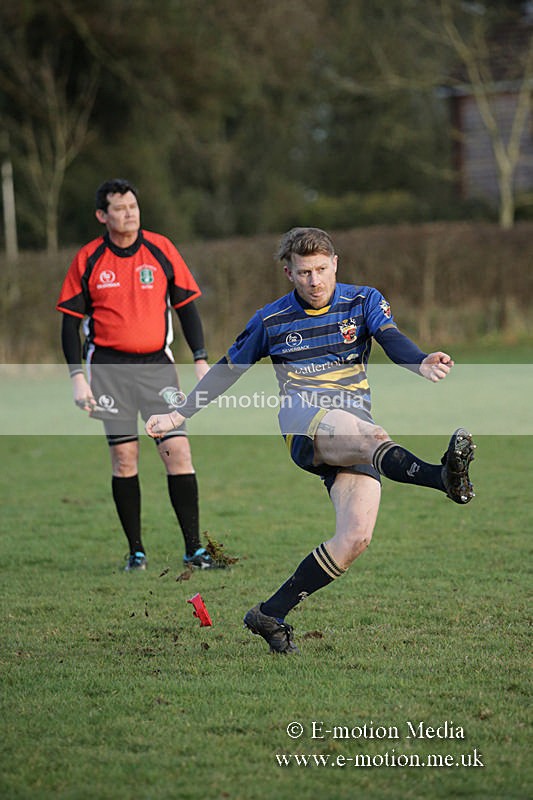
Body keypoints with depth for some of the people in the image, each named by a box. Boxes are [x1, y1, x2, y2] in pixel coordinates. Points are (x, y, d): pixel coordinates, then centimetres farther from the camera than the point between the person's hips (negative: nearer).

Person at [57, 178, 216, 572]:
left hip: (157, 363, 1)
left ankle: (194, 548, -2)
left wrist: (201, 362, 0)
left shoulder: (161, 249, 2)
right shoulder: (88, 259, 0)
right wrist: (77, 377, -3)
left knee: (178, 451, -8)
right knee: (124, 458, -2)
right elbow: (71, 320, 5)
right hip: (109, 366, 0)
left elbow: (186, 306, 7)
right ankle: (136, 550, 8)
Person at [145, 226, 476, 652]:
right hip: (304, 417, -2)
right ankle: (444, 476, -69)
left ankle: (270, 615, -5)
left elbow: (392, 339, -7)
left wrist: (421, 362, -30)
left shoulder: (363, 302, 12)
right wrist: (178, 416, 20)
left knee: (356, 537, -16)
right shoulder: (271, 321, 13)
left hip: (356, 427, 2)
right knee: (372, 435, -38)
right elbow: (227, 370, 23)